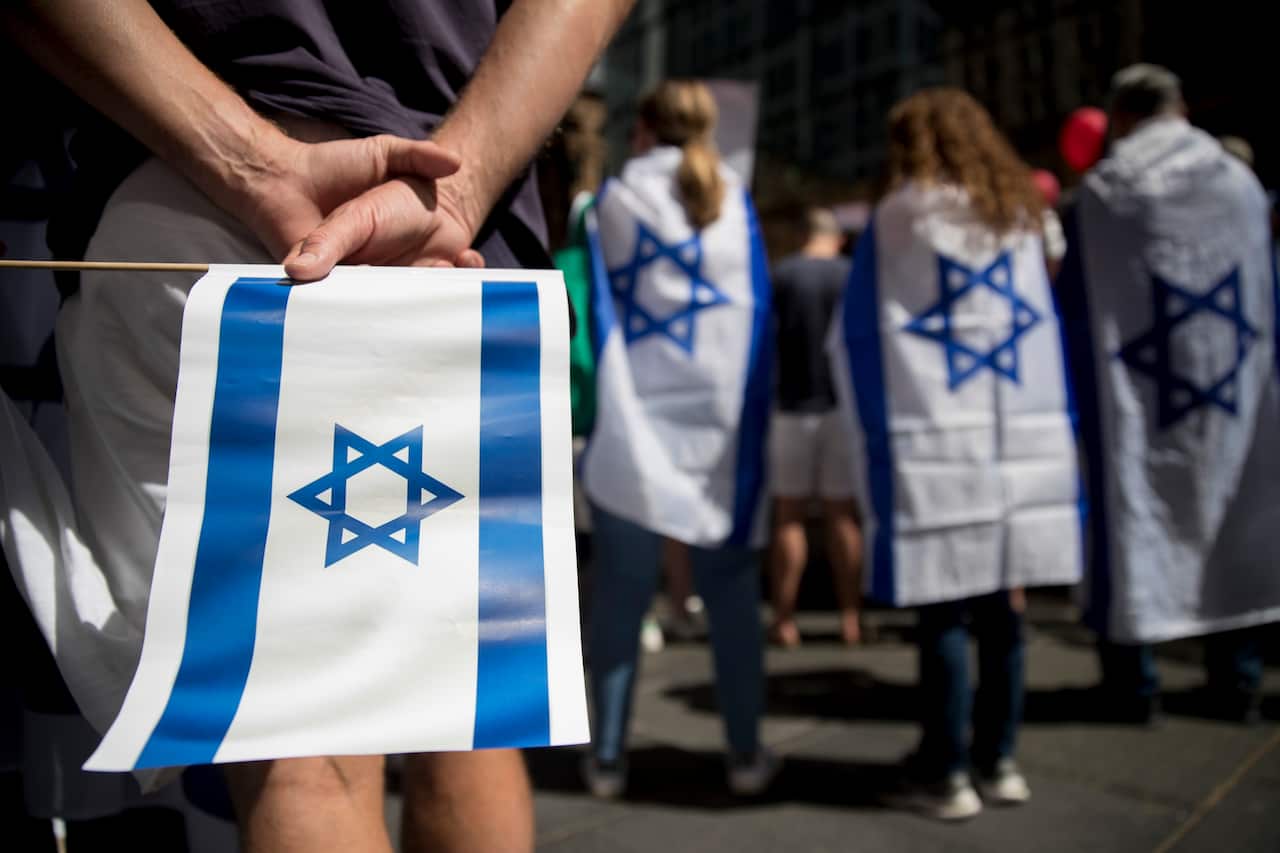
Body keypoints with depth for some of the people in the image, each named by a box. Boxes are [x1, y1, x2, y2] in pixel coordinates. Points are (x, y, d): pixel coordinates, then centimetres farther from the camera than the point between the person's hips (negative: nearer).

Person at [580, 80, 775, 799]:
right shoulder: (733, 200, 6)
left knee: (621, 595, 5)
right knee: (731, 595, 9)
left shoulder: (614, 199, 1)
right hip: (723, 425, 1)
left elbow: (595, 306, 1)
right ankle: (746, 755, 13)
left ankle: (608, 756, 10)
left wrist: (592, 410, 8)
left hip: (632, 427, -1)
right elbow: (757, 314, 7)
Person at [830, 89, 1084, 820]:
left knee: (943, 611, 0)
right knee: (1001, 604, 11)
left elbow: (859, 339, 0)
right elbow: (1047, 331, 14)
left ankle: (946, 774, 7)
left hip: (934, 445, -4)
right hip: (1023, 443, 5)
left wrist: (876, 442, 7)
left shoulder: (897, 220, 0)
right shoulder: (1021, 217, 12)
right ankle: (998, 759, 19)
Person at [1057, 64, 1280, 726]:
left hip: (1131, 401, -3)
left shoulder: (1099, 194, -5)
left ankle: (1131, 684, 6)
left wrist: (1084, 400, 8)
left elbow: (1076, 308, -2)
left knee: (1133, 525, 3)